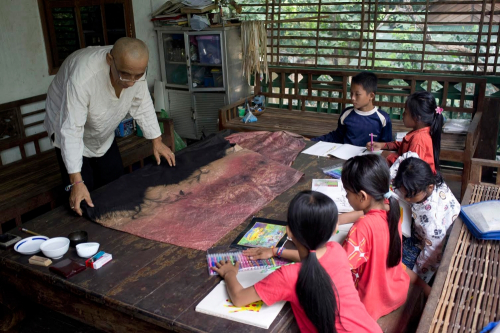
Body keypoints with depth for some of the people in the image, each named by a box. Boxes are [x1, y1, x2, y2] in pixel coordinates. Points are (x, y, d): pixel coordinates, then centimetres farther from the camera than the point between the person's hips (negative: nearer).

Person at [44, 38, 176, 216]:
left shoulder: (135, 67, -23)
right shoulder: (83, 76, -41)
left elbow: (142, 105, -5)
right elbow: (71, 130, -39)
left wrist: (157, 141, -5)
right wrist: (76, 182, -40)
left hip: (104, 134, 6)